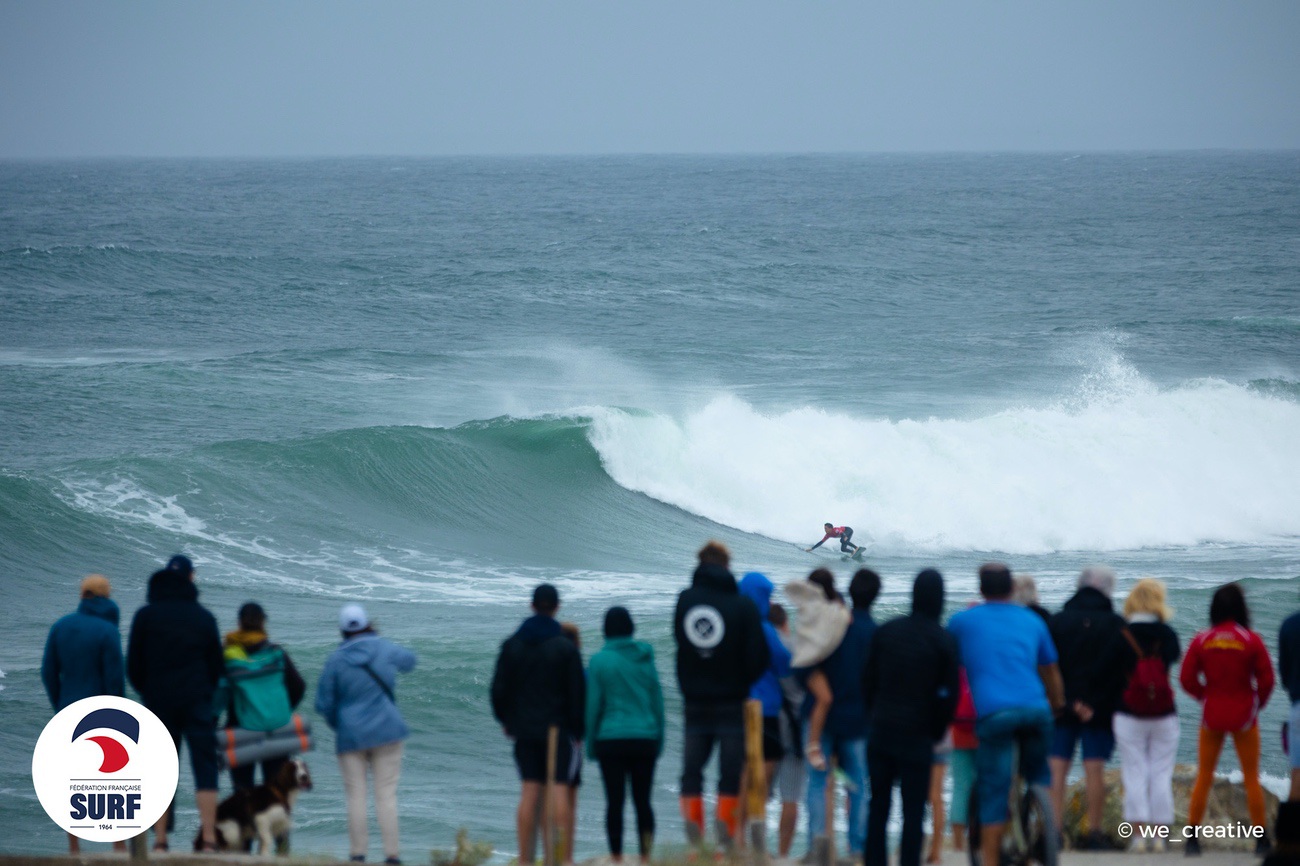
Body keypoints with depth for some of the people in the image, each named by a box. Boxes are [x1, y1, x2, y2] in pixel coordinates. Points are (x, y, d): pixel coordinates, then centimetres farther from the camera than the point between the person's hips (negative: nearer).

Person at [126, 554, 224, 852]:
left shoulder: (145, 615, 1)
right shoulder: (203, 616, 2)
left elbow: (133, 666, 3)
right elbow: (217, 665, 7)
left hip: (159, 702, 1)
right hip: (197, 702, -1)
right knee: (205, 770, -1)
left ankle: (160, 839, 0)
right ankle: (208, 838, -10)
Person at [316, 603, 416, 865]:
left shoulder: (335, 660, -5)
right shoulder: (384, 649, -3)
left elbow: (324, 704, -1)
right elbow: (409, 660, 20)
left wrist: (337, 725, 18)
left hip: (350, 735, -1)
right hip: (386, 732, 1)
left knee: (355, 795, 4)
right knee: (386, 794, 2)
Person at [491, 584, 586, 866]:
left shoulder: (511, 645, 4)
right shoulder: (565, 647, -6)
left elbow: (499, 688, 7)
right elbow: (577, 692, -5)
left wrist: (505, 720, 19)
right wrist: (578, 730, 3)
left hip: (524, 729, 3)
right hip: (558, 728, -3)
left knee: (529, 791, 4)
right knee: (560, 790, -3)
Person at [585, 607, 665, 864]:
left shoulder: (600, 660, -4)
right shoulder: (645, 658, 3)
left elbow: (593, 705, -3)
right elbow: (657, 701, 7)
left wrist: (590, 742, 6)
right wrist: (659, 741, 16)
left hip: (611, 739, -2)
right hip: (645, 738, 2)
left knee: (614, 802, 0)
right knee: (643, 802, 6)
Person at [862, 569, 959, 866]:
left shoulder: (886, 631, 3)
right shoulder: (943, 641, -9)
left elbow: (868, 680, 8)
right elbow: (949, 694, -7)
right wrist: (936, 732, 6)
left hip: (880, 730, 4)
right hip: (917, 737, -4)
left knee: (878, 807, 11)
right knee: (914, 812, 1)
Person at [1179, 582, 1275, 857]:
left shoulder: (1201, 641, -6)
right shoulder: (1251, 640, -10)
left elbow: (1187, 679, -4)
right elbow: (1266, 680, -8)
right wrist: (1257, 702, 10)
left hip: (1212, 714, 1)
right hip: (1244, 715, -1)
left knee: (1204, 777, 11)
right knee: (1251, 778, 7)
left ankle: (1192, 837, 7)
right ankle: (1262, 841, 6)